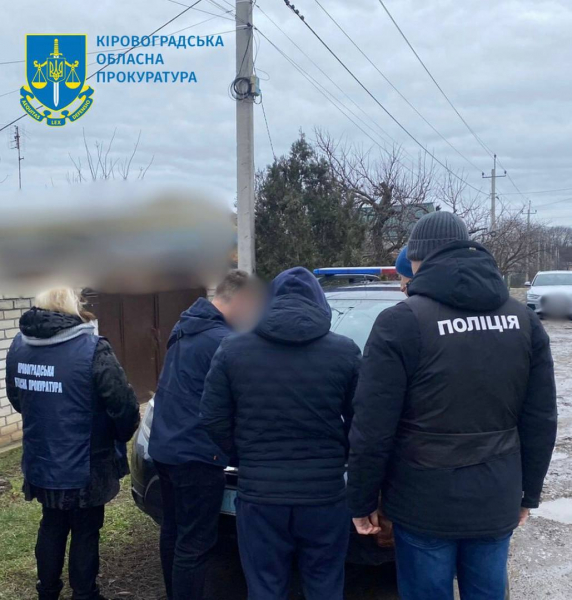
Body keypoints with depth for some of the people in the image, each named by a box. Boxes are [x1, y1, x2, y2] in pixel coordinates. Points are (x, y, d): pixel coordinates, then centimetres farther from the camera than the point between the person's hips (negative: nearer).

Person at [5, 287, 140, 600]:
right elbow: (123, 405, -19)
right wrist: (121, 438, 0)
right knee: (85, 532, 12)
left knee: (51, 527, 24)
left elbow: (17, 399, 13)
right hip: (84, 466, -6)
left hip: (40, 462, 6)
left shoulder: (18, 346, 0)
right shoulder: (92, 350, -20)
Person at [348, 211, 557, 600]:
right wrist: (528, 493, 17)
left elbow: (372, 429, -14)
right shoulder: (524, 320, 2)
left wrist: (362, 500, -1)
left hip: (425, 503, -4)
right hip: (496, 501, 5)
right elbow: (541, 421, 6)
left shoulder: (402, 322, -14)